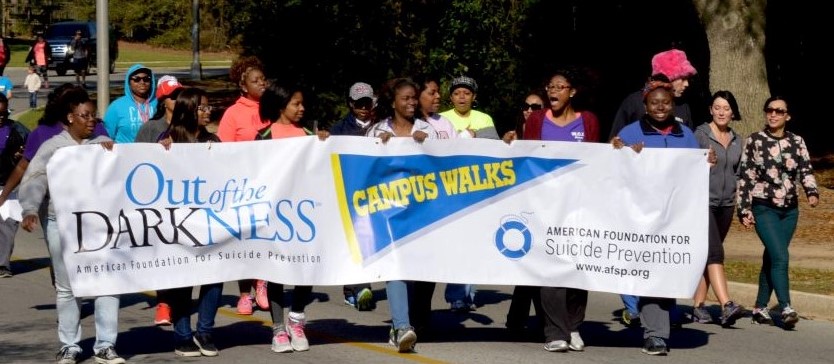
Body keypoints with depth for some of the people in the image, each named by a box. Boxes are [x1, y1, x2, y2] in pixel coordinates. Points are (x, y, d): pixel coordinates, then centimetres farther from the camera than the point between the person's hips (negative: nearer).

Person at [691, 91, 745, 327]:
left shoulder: (736, 140, 13)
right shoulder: (700, 135, -5)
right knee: (714, 253, -16)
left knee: (706, 256, 10)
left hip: (726, 205, 6)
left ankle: (698, 306, 14)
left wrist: (740, 203, 16)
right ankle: (727, 306, -26)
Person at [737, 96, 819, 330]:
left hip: (790, 209, 4)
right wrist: (744, 210, -5)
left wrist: (812, 192, -19)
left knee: (771, 259, 8)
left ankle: (760, 308, 17)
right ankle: (786, 309, -20)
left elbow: (806, 170, 1)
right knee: (780, 257, -16)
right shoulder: (754, 141, -1)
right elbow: (745, 177, -1)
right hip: (764, 208, -4)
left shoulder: (797, 142, 7)